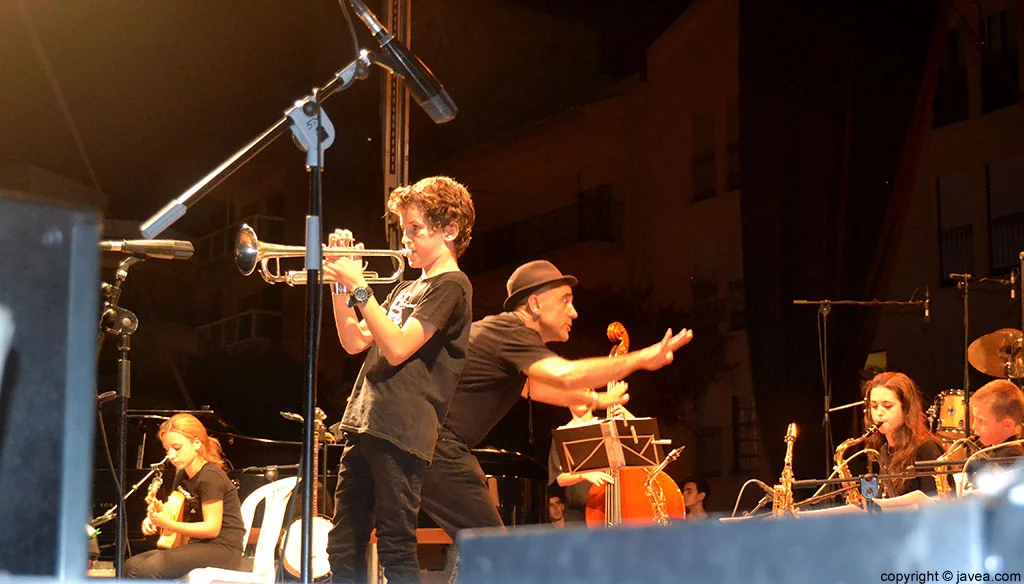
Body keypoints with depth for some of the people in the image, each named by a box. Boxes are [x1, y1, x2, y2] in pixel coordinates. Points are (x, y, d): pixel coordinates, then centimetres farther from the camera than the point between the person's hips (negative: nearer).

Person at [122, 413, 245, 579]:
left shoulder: (210, 476, -12)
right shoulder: (182, 476, 16)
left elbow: (212, 528, -18)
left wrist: (167, 524, -22)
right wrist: (154, 519, 3)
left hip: (223, 549, -9)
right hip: (198, 546, 9)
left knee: (152, 567, -29)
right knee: (131, 565, -9)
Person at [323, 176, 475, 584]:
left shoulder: (450, 286, -5)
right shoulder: (406, 289, 22)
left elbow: (397, 348, -16)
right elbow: (354, 342, 19)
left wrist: (358, 286, -15)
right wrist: (340, 285, 9)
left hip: (401, 434, -9)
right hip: (363, 427, 9)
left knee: (396, 549, -7)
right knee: (343, 549, 10)